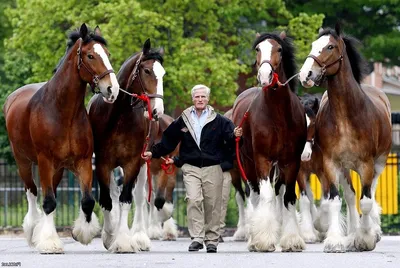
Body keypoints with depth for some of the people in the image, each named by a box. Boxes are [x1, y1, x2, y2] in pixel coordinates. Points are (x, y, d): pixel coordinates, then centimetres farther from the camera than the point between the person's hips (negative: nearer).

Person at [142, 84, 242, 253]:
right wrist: (153, 153, 7)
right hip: (191, 168, 0)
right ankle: (197, 238, -16)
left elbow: (230, 138, -6)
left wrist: (235, 136, -28)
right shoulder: (183, 121, 7)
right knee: (193, 200, -17)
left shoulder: (218, 120, 2)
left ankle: (212, 240, 15)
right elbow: (168, 141, 13)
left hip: (212, 168, 0)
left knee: (212, 205, 4)